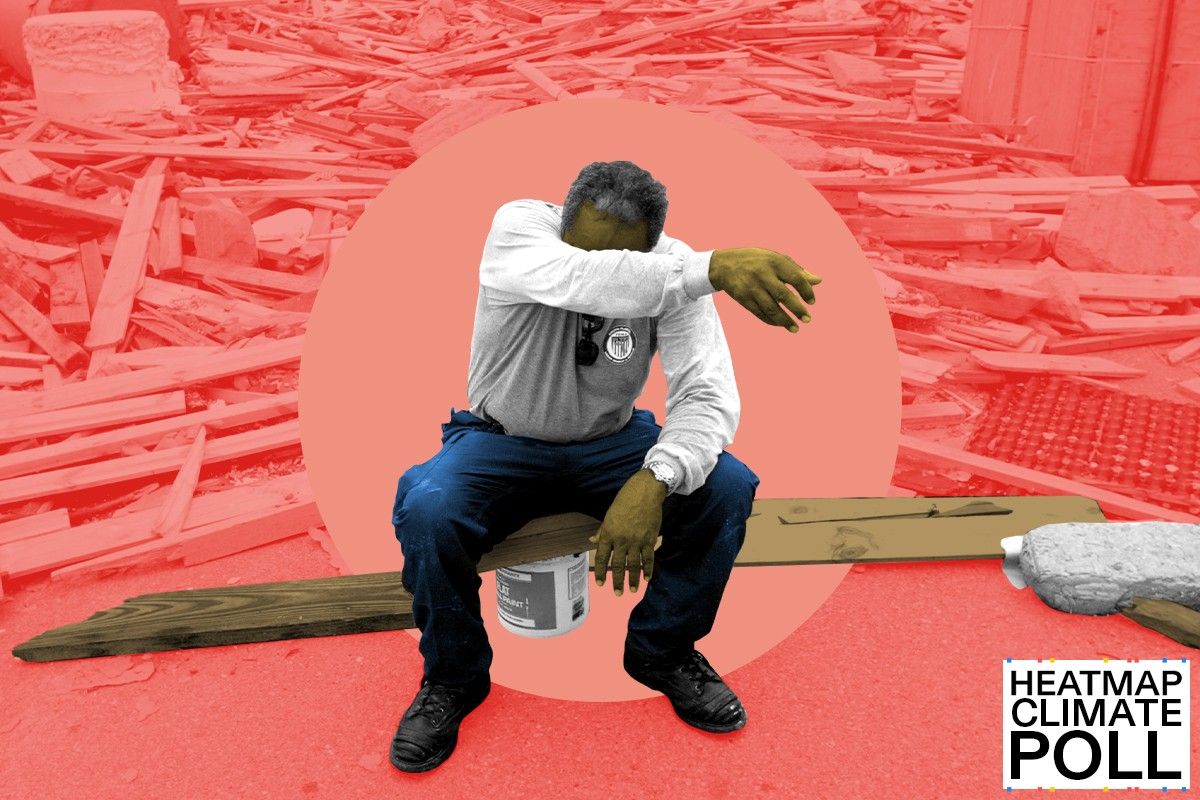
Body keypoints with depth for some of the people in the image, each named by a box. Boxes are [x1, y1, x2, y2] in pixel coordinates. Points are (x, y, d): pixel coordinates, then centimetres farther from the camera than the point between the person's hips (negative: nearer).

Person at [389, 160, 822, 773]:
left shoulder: (670, 268, -17)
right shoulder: (518, 226, -22)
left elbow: (708, 395, -25)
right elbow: (579, 279, -46)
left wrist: (653, 481, -43)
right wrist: (713, 268, -58)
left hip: (611, 443, 2)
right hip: (502, 441, -1)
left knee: (727, 488, -22)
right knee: (425, 512, -31)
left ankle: (663, 652, 4)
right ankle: (452, 677, -2)